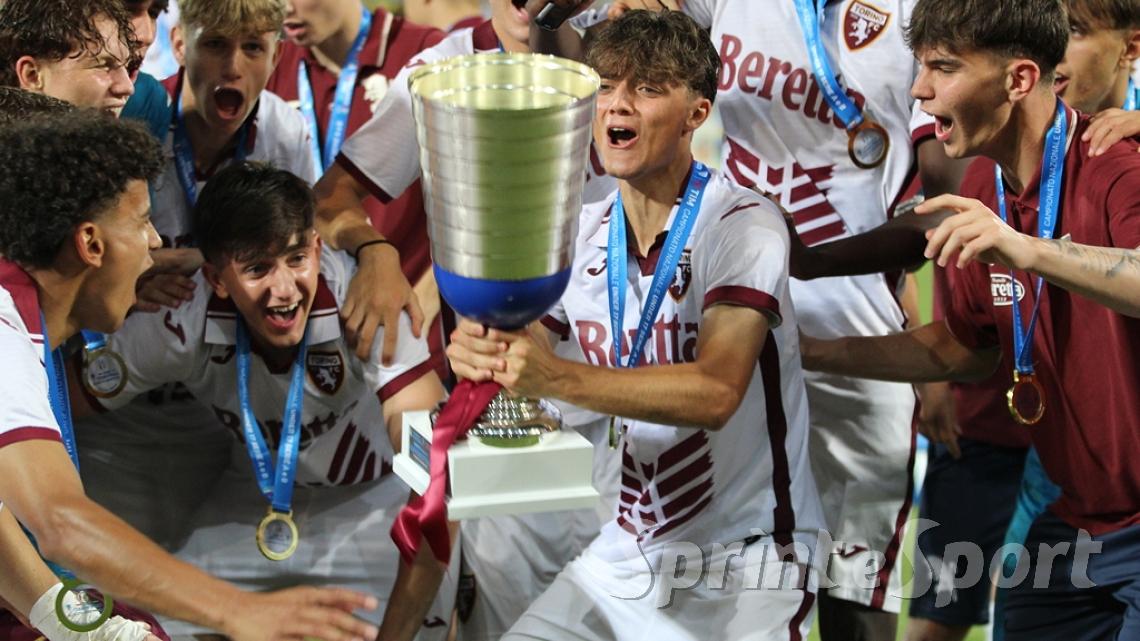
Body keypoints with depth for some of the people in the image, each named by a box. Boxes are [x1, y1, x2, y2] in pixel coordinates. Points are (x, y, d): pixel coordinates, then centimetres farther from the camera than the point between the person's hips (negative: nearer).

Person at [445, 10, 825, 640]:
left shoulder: (744, 226, -15)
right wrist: (475, 352, -25)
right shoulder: (580, 234, 5)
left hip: (743, 569, -5)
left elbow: (715, 391, -28)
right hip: (623, 558, 6)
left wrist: (558, 378, -40)